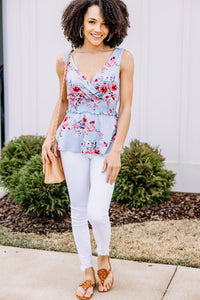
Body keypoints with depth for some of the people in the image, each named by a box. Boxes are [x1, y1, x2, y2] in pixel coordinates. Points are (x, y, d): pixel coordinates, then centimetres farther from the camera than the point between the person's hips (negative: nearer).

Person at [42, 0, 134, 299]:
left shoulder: (123, 58, -4)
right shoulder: (65, 61, 4)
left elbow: (126, 107, -4)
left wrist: (116, 150, -10)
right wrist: (49, 138, 7)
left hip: (107, 142, -3)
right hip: (73, 140, 3)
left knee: (98, 213, -11)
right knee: (79, 210, 8)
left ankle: (104, 256, 23)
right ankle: (88, 272, 26)